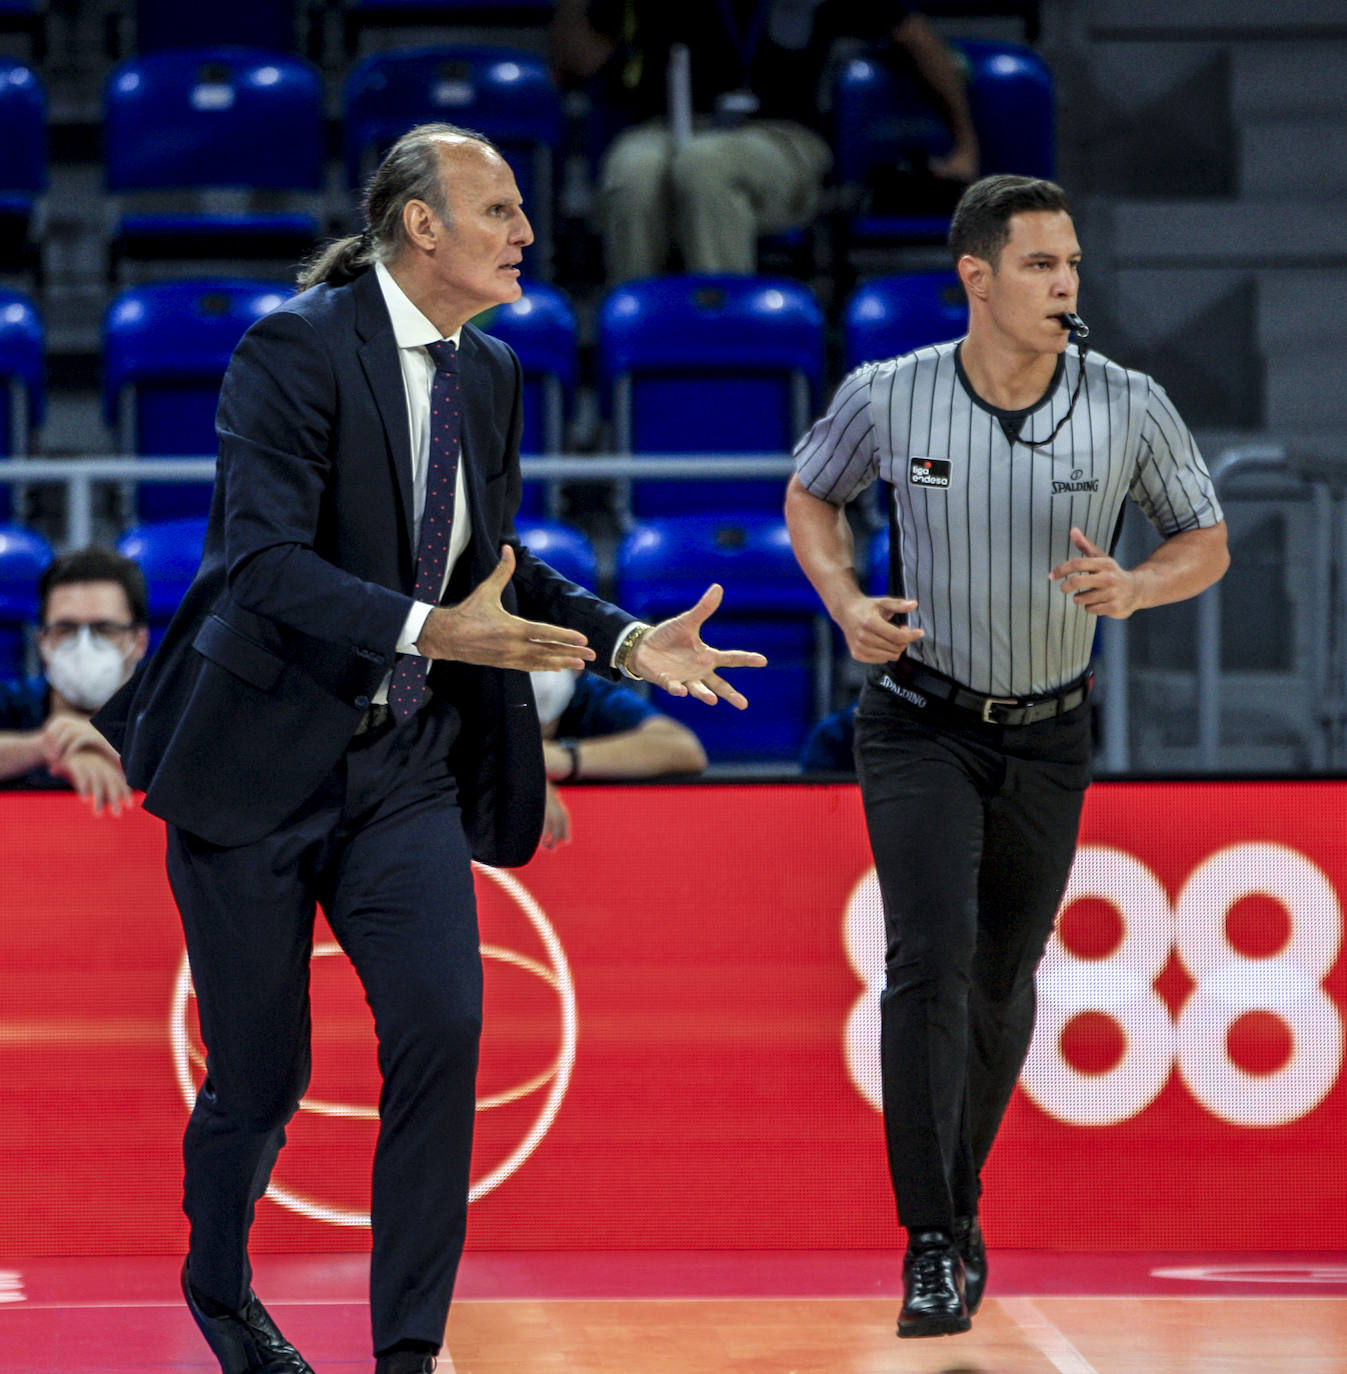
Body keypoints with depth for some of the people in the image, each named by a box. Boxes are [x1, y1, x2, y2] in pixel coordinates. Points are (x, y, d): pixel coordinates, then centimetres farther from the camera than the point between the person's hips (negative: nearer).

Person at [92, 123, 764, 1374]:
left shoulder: (490, 375, 8)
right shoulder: (295, 354, -14)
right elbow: (265, 561, -24)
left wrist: (627, 642, 4)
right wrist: (430, 631, -35)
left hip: (404, 769, 5)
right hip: (257, 756, -5)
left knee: (442, 1025, -14)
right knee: (259, 1075, 5)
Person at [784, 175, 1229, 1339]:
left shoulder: (1130, 408, -14)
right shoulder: (890, 397, -14)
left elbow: (1207, 543, -1)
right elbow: (812, 495, 6)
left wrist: (1133, 588, -22)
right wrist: (846, 602, -12)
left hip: (1049, 736, 2)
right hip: (922, 725, -2)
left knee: (1003, 980, 14)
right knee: (932, 958, -19)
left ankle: (958, 1199, 37)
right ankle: (934, 1244, -16)